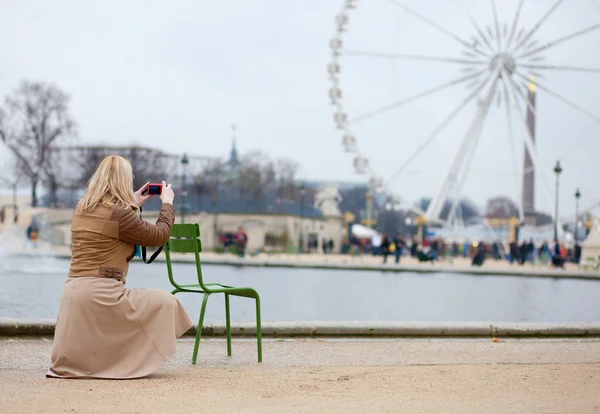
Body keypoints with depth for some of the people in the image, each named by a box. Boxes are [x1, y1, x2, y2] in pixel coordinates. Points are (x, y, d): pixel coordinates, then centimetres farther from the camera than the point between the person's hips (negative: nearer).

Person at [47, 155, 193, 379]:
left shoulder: (82, 209, 13)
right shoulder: (119, 212, -12)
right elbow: (159, 236, 0)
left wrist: (134, 205, 34)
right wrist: (167, 203, 15)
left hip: (73, 292, 9)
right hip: (100, 294, -8)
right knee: (166, 303, 3)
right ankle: (129, 364, 4)